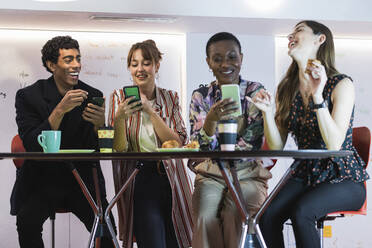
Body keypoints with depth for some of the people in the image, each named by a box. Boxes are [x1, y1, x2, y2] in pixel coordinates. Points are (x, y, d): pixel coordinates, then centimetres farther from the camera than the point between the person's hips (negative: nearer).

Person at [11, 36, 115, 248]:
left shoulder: (92, 96, 4)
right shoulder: (29, 96, -2)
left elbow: (98, 150, 1)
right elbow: (32, 145, -15)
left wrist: (99, 124, -22)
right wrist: (60, 110, -24)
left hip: (82, 180, 2)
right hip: (42, 180, -2)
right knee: (28, 220, -30)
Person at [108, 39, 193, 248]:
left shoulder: (170, 98, 8)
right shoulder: (119, 98, 3)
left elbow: (178, 142, -5)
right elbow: (119, 149, -4)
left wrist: (150, 111, -12)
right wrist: (119, 118, -22)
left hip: (170, 178, 2)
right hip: (138, 181, -2)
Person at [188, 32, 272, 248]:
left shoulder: (256, 92, 0)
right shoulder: (201, 96, 5)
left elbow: (253, 142, -8)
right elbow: (202, 147, -6)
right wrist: (211, 119, -26)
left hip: (248, 174, -1)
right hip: (211, 175, 1)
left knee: (233, 212, -32)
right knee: (205, 215, -29)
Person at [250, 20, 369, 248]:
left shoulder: (341, 84, -8)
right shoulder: (287, 89, 8)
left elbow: (334, 145, -19)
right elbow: (277, 148, 5)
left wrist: (317, 96, -25)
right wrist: (267, 111, -10)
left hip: (343, 178, -5)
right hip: (306, 175, 5)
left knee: (301, 212, -34)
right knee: (268, 216, -25)